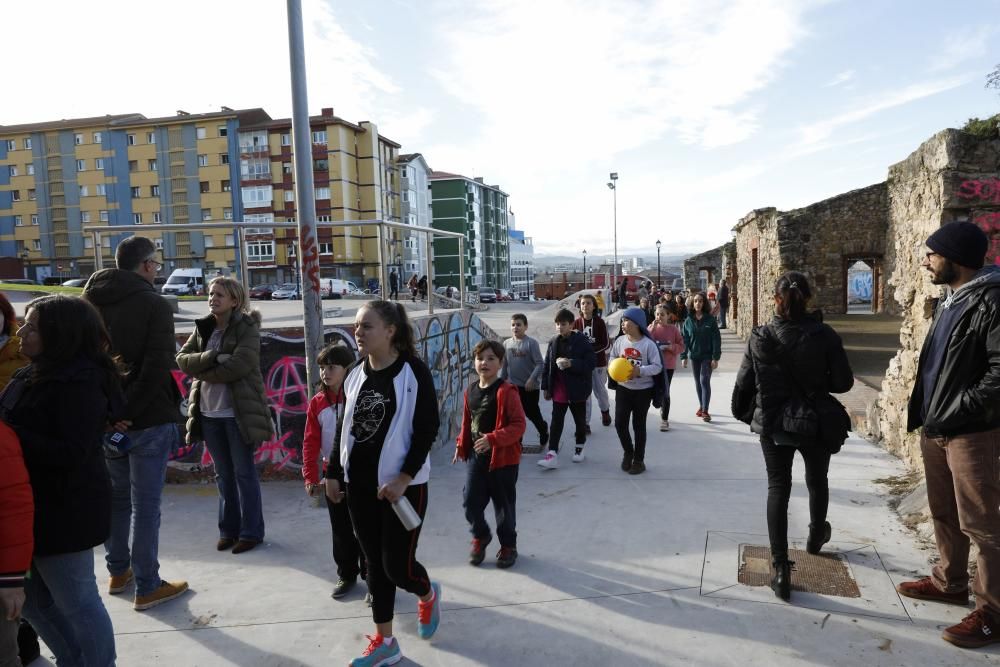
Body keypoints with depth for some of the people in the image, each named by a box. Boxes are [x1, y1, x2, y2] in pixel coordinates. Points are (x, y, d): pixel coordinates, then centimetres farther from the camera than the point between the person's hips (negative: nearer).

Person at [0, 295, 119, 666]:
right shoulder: (37, 374, 9)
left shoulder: (80, 383, -21)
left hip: (64, 510, -10)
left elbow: (71, 453, -26)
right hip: (38, 505, 10)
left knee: (75, 602, 6)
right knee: (33, 600, 22)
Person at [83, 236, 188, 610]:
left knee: (116, 497, 21)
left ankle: (118, 571, 35)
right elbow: (157, 367, -22)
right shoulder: (154, 304, -11)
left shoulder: (89, 301, 9)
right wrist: (129, 410, -18)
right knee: (145, 505, 2)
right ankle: (147, 588, 12)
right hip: (147, 420, -6)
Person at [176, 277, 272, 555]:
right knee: (223, 474, 15)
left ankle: (251, 531, 14)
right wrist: (213, 358, -17)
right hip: (209, 412, 6)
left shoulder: (247, 327, -8)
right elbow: (182, 359, 0)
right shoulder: (203, 327, 10)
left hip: (238, 412, -6)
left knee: (244, 473, 3)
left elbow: (239, 366, -21)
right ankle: (228, 529, 26)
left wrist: (202, 371, -9)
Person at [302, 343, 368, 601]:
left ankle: (371, 573, 23)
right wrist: (311, 477, -4)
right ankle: (346, 575, 29)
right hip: (332, 472, 3)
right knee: (340, 528, 14)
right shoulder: (317, 403, -1)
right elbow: (311, 442, 1)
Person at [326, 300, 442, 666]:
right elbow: (346, 428, 14)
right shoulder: (355, 376, 6)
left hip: (403, 485, -5)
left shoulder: (413, 371, -12)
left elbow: (428, 428, -14)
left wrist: (404, 477, -18)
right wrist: (333, 473, 14)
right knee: (375, 565, 13)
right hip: (360, 484, 6)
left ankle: (428, 594, 34)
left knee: (398, 566, -1)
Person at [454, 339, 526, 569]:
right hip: (475, 456, 5)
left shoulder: (506, 391, -16)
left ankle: (508, 546, 31)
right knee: (470, 501, 7)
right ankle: (480, 537, 35)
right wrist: (461, 446, 13)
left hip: (503, 458, -5)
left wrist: (493, 439, -28)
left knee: (504, 504, 9)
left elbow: (519, 424, -20)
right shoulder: (470, 391, 5)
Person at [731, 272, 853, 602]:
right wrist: (816, 383, 9)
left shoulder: (760, 337, -12)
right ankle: (816, 536, 51)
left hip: (772, 425, 0)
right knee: (817, 481, 25)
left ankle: (781, 568, 1)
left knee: (777, 488, 7)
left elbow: (743, 384, -5)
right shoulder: (825, 336, -14)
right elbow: (843, 382, -10)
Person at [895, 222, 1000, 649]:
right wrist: (925, 412, 13)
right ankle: (950, 583, 34)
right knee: (944, 513, 19)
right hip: (934, 430, 9)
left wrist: (955, 412, -19)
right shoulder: (948, 302, 14)